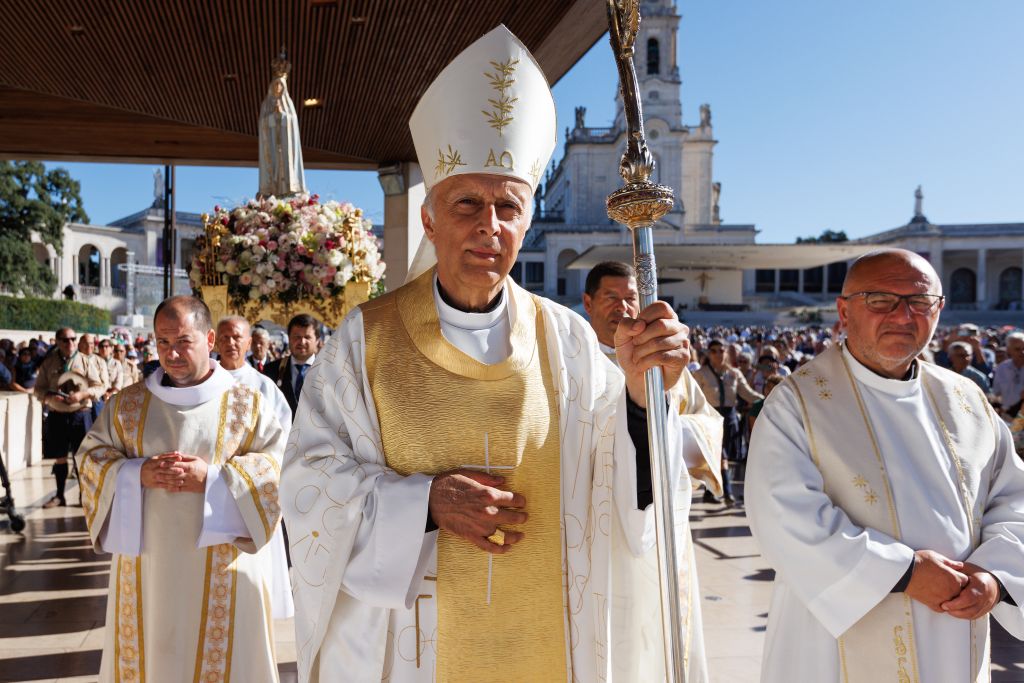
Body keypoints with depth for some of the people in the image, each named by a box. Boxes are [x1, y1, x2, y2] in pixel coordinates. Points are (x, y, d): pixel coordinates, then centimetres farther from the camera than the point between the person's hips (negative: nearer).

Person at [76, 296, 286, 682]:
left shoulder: (246, 404, -2)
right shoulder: (128, 403, 6)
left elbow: (279, 462, -6)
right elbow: (90, 456, 8)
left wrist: (213, 477, -19)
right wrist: (136, 474, -12)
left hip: (220, 567, -2)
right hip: (146, 562, 2)